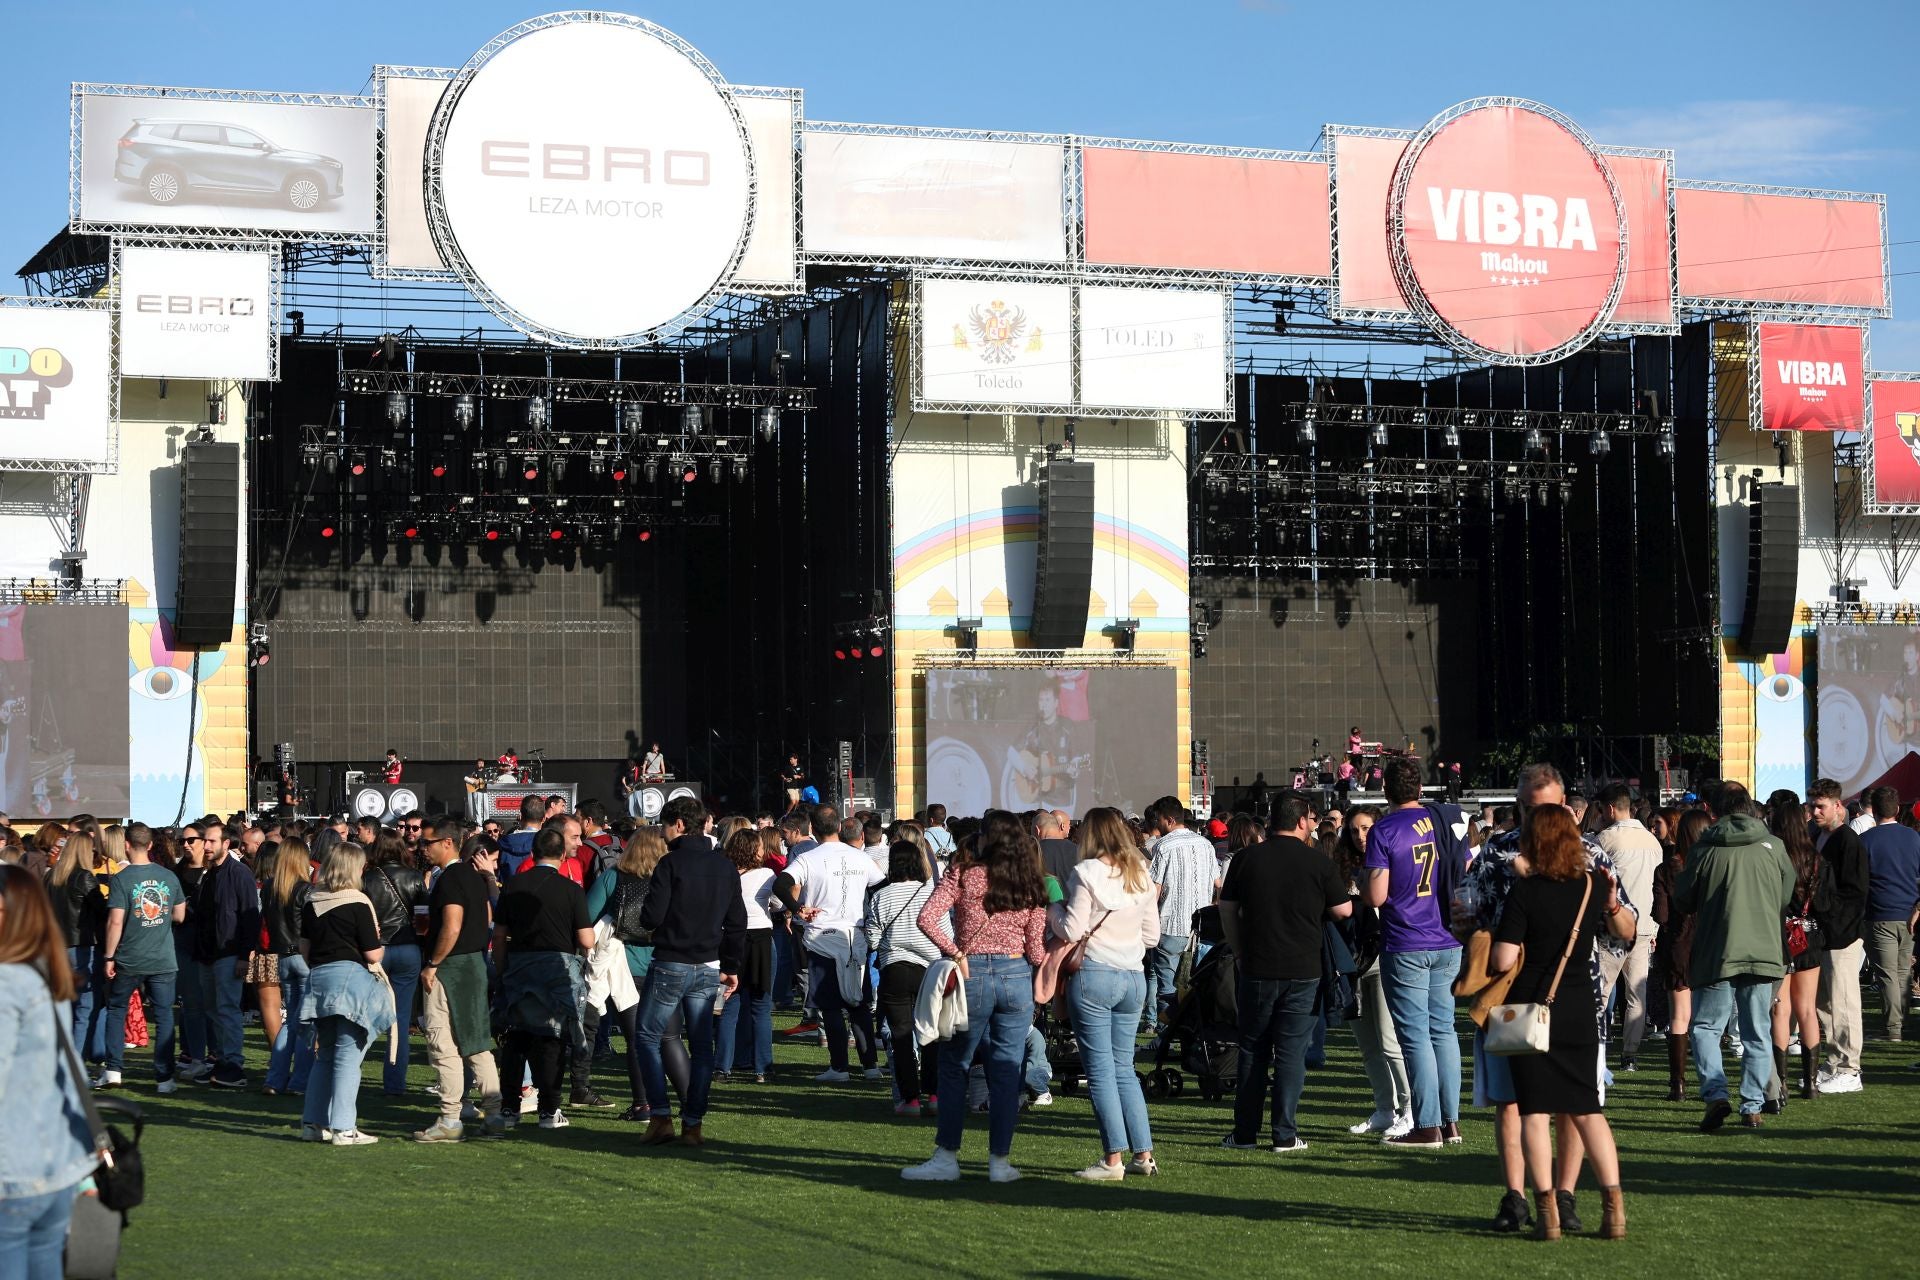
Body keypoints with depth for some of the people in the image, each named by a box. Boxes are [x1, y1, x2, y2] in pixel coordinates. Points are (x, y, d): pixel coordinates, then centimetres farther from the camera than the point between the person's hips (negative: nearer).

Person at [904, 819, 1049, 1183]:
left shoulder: (964, 875, -4)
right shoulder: (1032, 886, 4)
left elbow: (927, 917, -17)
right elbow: (1036, 951, 2)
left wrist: (956, 953, -11)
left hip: (972, 974, -2)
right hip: (1016, 976, 2)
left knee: (954, 1068, 8)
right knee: (1006, 1071, 8)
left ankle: (947, 1158, 7)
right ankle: (1000, 1161, 10)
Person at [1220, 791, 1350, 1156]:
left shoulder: (1246, 859, 0)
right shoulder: (1318, 864, -5)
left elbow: (1227, 909, 6)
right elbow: (1344, 910, 1)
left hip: (1256, 970, 2)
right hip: (1303, 971, -2)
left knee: (1252, 1052, 11)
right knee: (1291, 1052, 2)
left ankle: (1244, 1133, 14)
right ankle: (1285, 1135, 0)